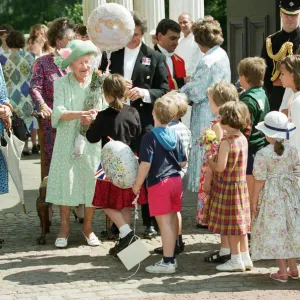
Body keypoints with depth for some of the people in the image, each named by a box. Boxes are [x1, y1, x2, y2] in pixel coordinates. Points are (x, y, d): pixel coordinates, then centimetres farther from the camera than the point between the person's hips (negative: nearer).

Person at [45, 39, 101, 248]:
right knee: (65, 180, 1)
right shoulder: (61, 84, 0)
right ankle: (65, 227, 14)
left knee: (91, 181, 2)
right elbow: (58, 112, -11)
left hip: (91, 141, 1)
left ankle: (88, 227, 15)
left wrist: (94, 119, -24)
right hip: (67, 140, -1)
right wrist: (82, 114, -27)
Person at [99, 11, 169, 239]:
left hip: (145, 122, -2)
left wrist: (143, 93, -16)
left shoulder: (155, 58, 4)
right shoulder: (111, 54, 10)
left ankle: (151, 222, 10)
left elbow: (164, 90, 0)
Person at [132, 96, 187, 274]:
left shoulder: (150, 137, -13)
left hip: (159, 183, -7)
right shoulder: (175, 136, 7)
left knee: (164, 222, -5)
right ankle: (172, 257, 25)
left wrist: (137, 185, -9)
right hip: (176, 180, 7)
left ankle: (167, 262, -4)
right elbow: (183, 162, 10)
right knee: (173, 220, 15)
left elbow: (145, 164, -18)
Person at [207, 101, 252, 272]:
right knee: (240, 223, 15)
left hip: (227, 187, -8)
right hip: (241, 186, 8)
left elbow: (220, 167, -23)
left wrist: (209, 161, -4)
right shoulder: (243, 139, 4)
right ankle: (245, 258, 21)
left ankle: (236, 261, 9)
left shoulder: (226, 142, -21)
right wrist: (215, 160, 15)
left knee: (230, 225, 2)